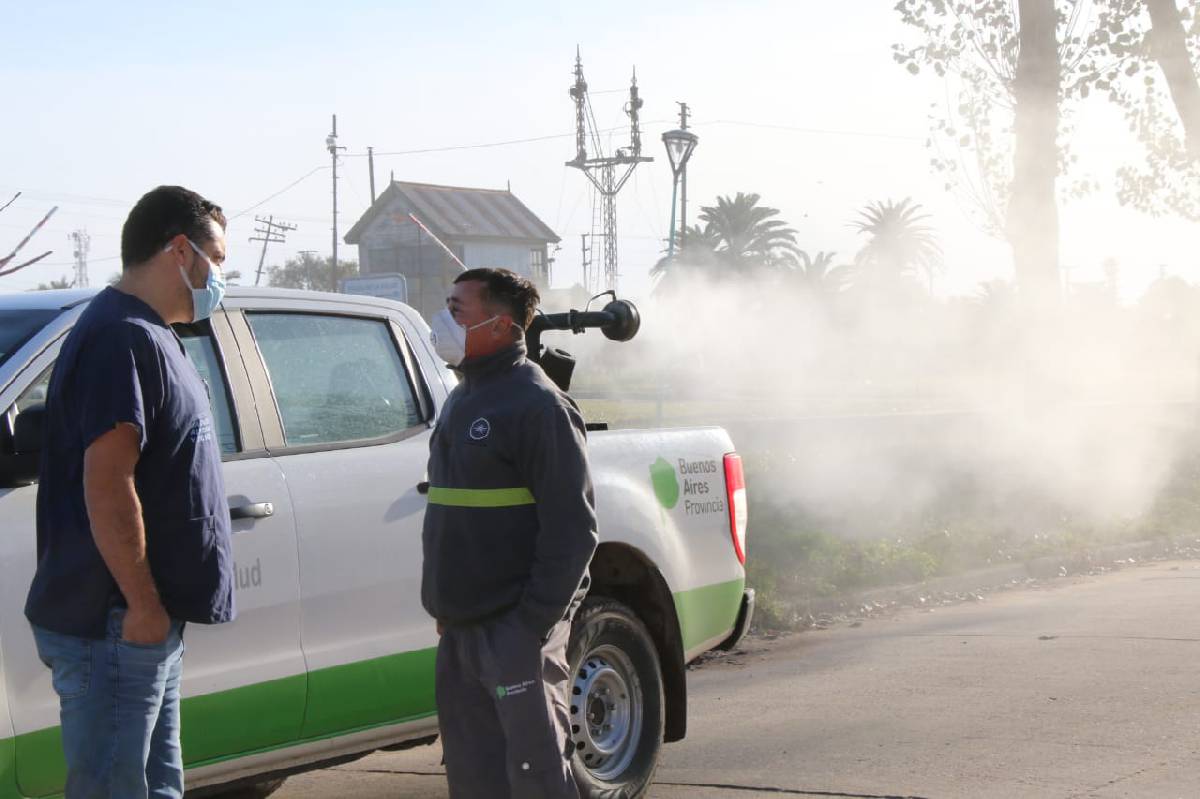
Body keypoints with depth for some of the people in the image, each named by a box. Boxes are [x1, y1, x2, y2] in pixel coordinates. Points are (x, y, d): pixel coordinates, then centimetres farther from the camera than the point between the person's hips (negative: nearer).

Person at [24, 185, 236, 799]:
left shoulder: (145, 336, 17)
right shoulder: (125, 338, -17)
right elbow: (106, 486, -24)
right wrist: (143, 606, -21)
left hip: (147, 620, 10)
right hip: (114, 626, -10)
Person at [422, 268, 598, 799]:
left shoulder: (538, 405, -12)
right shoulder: (463, 400, 17)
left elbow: (572, 529, -16)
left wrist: (533, 624, -19)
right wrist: (446, 609, 17)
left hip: (517, 629, -9)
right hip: (460, 631, 9)